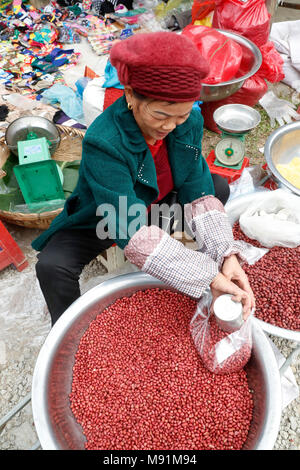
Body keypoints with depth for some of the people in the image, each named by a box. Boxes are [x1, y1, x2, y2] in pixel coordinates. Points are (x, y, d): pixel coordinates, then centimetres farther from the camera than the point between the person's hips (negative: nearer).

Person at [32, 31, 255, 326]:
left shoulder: (189, 122, -19)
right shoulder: (103, 143, -36)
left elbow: (198, 191, -18)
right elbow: (132, 232, -40)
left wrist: (226, 255, -32)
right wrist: (206, 278, -43)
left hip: (155, 207, 5)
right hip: (104, 222, -4)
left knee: (219, 187, -4)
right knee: (52, 266, -28)